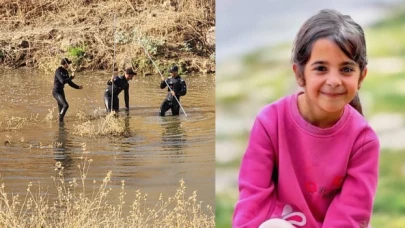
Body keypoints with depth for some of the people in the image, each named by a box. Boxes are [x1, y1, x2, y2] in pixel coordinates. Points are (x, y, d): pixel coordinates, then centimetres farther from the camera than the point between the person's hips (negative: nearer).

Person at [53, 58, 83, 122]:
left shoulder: (65, 72, 10)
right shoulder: (58, 71, -16)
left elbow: (69, 82, 17)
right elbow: (62, 81, -26)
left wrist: (78, 87, 9)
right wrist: (72, 77, -21)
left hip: (61, 92, 9)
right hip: (56, 92, -9)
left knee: (61, 109, 8)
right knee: (65, 105, -21)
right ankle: (60, 120, -13)